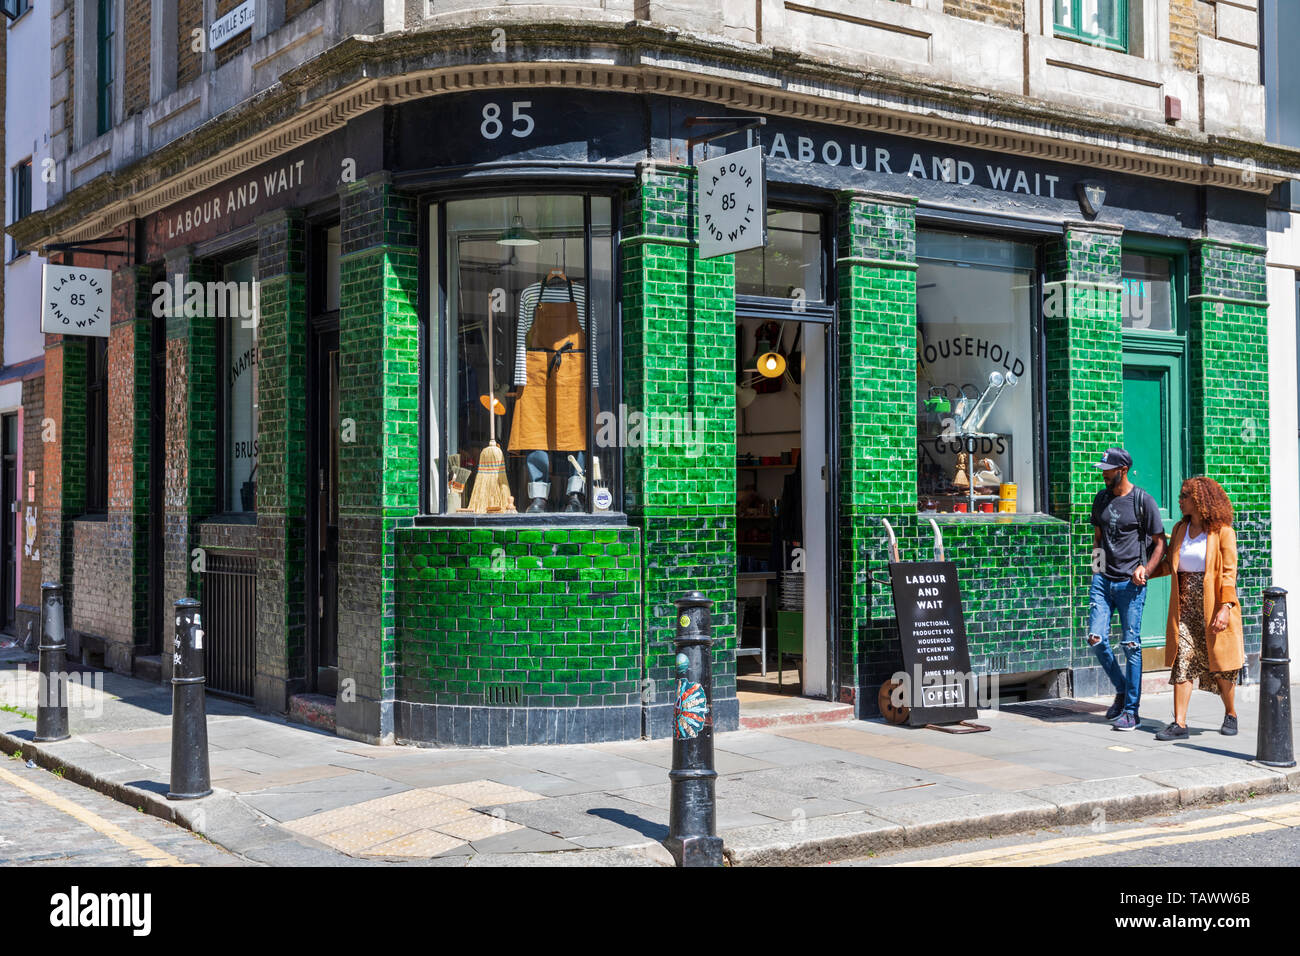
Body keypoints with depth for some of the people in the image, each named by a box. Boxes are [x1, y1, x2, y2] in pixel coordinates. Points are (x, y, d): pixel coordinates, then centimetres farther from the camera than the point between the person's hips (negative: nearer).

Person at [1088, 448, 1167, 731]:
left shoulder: (1143, 501, -4)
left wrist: (1146, 569, -15)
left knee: (1131, 645, -2)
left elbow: (1160, 543, -1)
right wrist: (1096, 561, 10)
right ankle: (1122, 690, 20)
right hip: (1102, 579, 5)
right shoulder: (1101, 499, 12)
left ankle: (1131, 710, 6)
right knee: (1096, 639, -3)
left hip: (1130, 583, -5)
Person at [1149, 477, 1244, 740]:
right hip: (1185, 607, 4)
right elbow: (1169, 564, 23)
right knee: (1182, 662, -4)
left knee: (1219, 664, 5)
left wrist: (1225, 607, -19)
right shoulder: (1180, 529, 12)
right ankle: (1179, 724, -6)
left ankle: (1230, 715, 27)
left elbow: (1229, 572, -11)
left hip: (1212, 607, -4)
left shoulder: (1222, 531, -5)